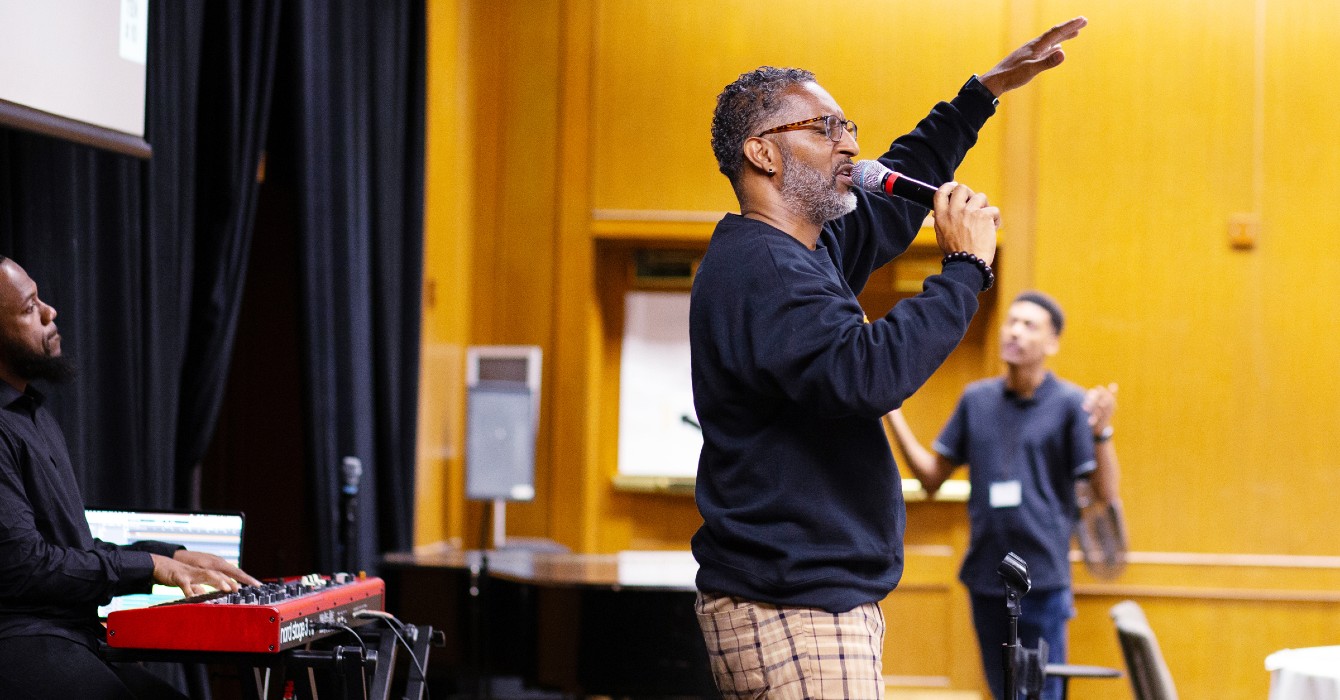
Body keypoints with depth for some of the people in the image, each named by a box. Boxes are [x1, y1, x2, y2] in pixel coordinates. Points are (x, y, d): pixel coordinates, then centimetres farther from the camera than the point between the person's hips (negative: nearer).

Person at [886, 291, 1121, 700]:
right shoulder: (976, 399, 8)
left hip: (1042, 578, -4)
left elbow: (1105, 493, -8)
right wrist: (893, 416, 3)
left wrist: (1101, 432, -25)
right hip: (985, 574, 4)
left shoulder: (1071, 404, -4)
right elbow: (931, 477, 12)